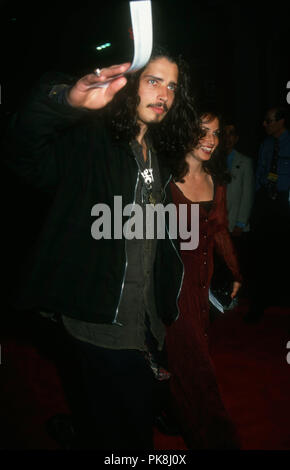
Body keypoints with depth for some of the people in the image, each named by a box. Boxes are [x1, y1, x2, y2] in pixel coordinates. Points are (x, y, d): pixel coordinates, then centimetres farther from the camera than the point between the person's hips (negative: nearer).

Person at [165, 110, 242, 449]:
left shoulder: (216, 180, 7)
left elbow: (220, 230, 12)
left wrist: (236, 273, 13)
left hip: (201, 277, 6)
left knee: (195, 348, 13)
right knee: (185, 350, 3)